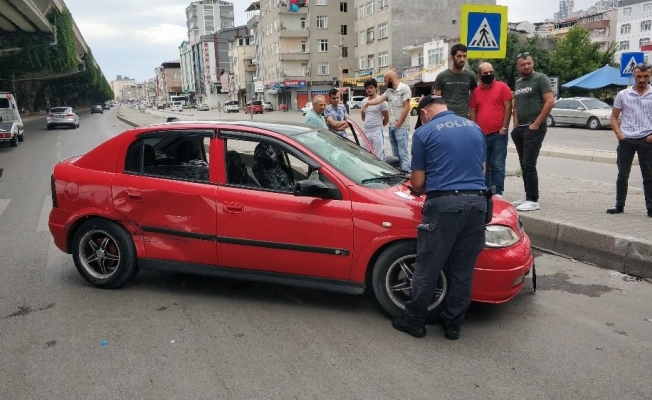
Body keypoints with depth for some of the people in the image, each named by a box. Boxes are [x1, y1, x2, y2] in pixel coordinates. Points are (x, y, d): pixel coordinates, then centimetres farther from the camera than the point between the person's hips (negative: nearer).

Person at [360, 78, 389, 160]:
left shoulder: (381, 101, -8)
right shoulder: (364, 101, 9)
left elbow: (386, 118, -2)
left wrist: (379, 125, 10)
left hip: (377, 132, -6)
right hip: (366, 131, 6)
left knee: (378, 156, -7)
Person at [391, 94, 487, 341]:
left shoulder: (424, 133, 1)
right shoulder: (475, 128, 17)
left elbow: (417, 183, 2)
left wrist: (427, 190, 24)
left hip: (444, 203, -5)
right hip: (477, 202, 6)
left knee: (427, 268, 6)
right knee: (463, 269, 11)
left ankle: (414, 321, 18)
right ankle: (453, 325, 22)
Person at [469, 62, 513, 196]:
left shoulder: (502, 87, 0)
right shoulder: (476, 91, 11)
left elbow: (508, 107, -4)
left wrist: (504, 127, -10)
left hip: (498, 134, -4)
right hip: (481, 135, 4)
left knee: (498, 165, -2)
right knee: (484, 166, 10)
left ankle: (498, 193, 3)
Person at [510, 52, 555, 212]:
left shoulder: (540, 78, -5)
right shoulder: (518, 83, 16)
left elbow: (550, 102, -13)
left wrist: (536, 123, -15)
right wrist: (516, 125, 10)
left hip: (534, 128, -7)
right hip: (520, 129, 8)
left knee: (529, 165, -11)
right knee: (524, 165, 9)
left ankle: (533, 200, -7)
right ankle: (528, 197, 17)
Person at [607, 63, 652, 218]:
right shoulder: (623, 94, 4)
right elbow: (614, 117, 9)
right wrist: (619, 134, -5)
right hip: (626, 140, 1)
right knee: (622, 175, 7)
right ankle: (619, 205, 16)